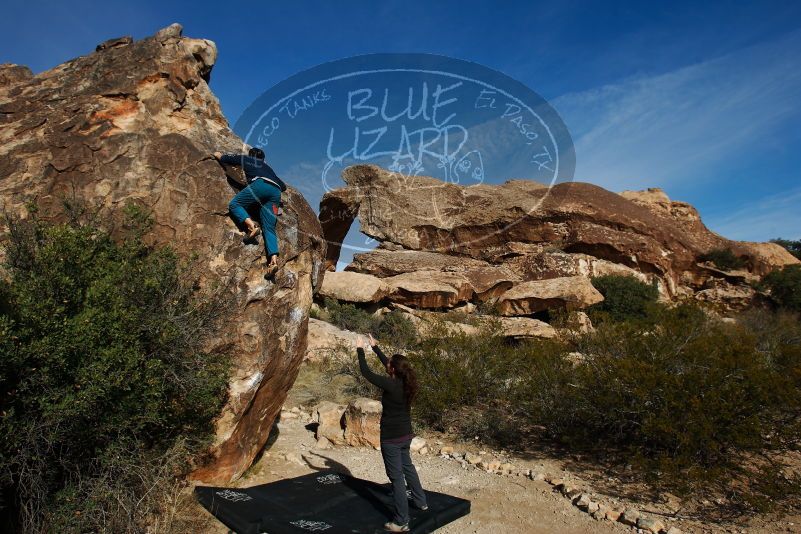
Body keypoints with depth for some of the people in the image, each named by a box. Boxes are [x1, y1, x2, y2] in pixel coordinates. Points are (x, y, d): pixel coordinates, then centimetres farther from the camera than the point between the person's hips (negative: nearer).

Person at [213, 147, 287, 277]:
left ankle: (252, 226, -22)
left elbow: (224, 158, 36)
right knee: (269, 228, -4)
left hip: (261, 184, -5)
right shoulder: (267, 167, 40)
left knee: (234, 204, 5)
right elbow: (283, 186, 38)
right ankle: (274, 260, -25)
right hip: (276, 191, 5)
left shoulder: (246, 159, 29)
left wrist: (218, 155, 57)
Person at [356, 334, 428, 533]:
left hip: (391, 438, -8)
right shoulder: (406, 382, -4)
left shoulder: (390, 385, -25)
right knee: (407, 467, 27)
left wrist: (360, 350, -5)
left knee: (397, 477, 0)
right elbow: (387, 364, 12)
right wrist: (375, 347, 20)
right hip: (406, 435, 8)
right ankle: (421, 501, 43)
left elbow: (366, 372, -16)